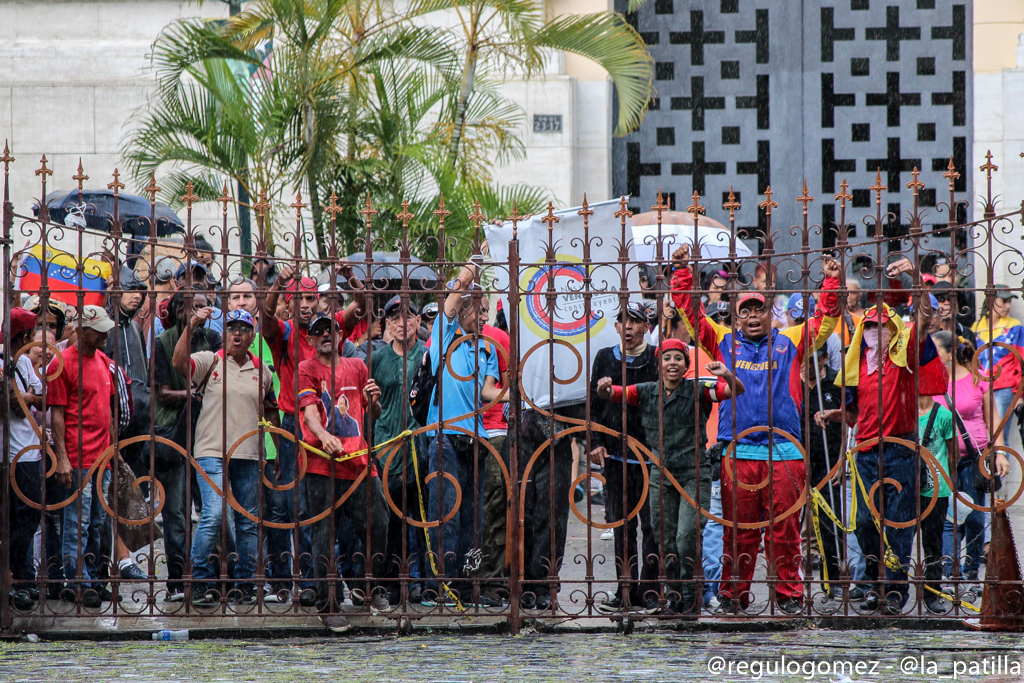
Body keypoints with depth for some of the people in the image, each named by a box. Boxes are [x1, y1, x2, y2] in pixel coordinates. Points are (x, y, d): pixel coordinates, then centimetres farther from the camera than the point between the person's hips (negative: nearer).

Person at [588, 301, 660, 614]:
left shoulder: (657, 358, 0)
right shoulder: (605, 358, 11)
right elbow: (594, 403, 15)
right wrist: (595, 442, 4)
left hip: (651, 455, -4)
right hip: (615, 453, 4)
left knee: (652, 524, -3)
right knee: (622, 525, 7)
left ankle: (649, 592, 2)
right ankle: (626, 591, 12)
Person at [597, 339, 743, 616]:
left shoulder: (697, 391, -6)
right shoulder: (647, 392, 3)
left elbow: (737, 390, -13)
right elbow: (614, 394, -1)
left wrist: (727, 376, -35)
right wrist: (605, 388, -26)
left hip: (694, 474, -3)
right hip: (661, 474, 3)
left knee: (687, 536, -13)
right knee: (667, 541, 5)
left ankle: (691, 599, -1)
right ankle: (674, 599, 16)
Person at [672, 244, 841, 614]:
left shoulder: (789, 343, 13)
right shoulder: (724, 341, 13)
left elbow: (824, 321, 10)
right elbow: (688, 311, 11)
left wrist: (831, 285, -1)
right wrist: (682, 272, 3)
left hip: (783, 451, 0)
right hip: (738, 451, 0)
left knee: (784, 528, -1)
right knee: (738, 528, 2)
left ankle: (789, 594, 4)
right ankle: (733, 593, 9)